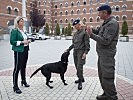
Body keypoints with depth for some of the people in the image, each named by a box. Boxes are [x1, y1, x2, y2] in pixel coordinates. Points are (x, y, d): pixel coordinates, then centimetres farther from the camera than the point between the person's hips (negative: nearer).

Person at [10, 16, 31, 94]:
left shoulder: (23, 31, 13)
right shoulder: (14, 31, -10)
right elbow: (12, 41, -14)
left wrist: (28, 41, 6)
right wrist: (22, 42, -20)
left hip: (25, 50, 8)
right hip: (19, 51, -8)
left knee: (23, 67, 18)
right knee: (17, 68, -5)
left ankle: (24, 81, 33)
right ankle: (15, 86, 2)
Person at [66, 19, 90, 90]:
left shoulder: (84, 32, -6)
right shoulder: (75, 33, 15)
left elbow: (87, 44, -10)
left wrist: (85, 52, -18)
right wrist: (68, 50, 16)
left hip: (81, 51, -7)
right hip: (75, 51, 7)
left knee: (79, 67, -13)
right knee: (77, 66, 9)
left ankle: (80, 82, -3)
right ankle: (81, 78, 25)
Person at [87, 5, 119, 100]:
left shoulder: (112, 23, -18)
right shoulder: (105, 23, 13)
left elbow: (105, 41, -24)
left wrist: (91, 34, -18)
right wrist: (91, 29, -1)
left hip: (107, 55, -10)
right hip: (102, 54, 10)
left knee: (107, 78, -4)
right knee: (102, 75, 18)